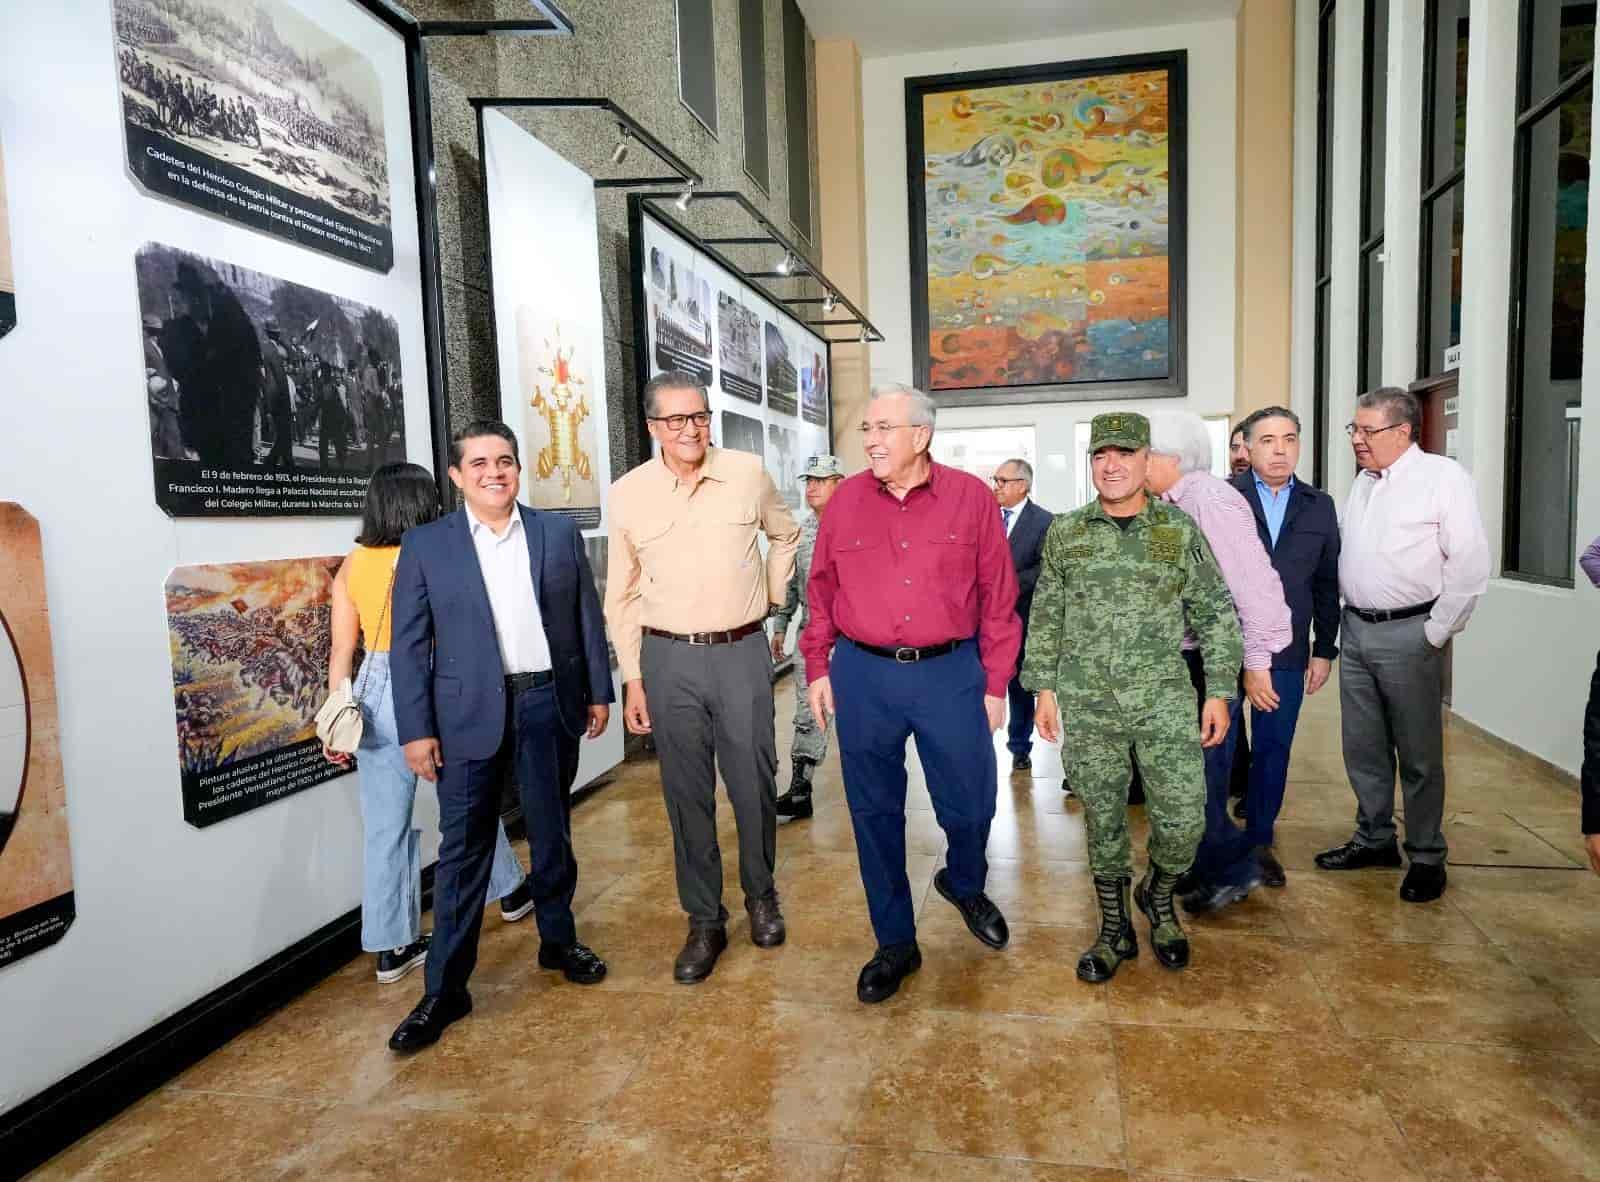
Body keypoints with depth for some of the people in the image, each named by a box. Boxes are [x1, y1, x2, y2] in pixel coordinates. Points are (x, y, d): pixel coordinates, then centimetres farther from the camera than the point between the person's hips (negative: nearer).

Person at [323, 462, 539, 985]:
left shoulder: (352, 565, 2)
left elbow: (342, 652, 2)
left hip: (375, 693, 4)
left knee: (385, 823, 9)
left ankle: (392, 946, 18)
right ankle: (510, 890, 38)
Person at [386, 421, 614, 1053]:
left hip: (550, 705, 2)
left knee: (553, 835, 15)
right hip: (469, 713, -2)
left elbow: (587, 617, 7)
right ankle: (445, 989, 14)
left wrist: (598, 691, 5)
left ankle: (558, 941, 35)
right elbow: (409, 644, -2)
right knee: (463, 850, 2)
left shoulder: (559, 532, 4)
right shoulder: (426, 545, -1)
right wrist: (416, 729, -6)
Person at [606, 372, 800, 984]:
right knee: (687, 795, 7)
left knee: (754, 786, 8)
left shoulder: (749, 473, -2)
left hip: (743, 652, 0)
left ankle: (761, 895, 33)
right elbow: (621, 596, 5)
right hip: (669, 659, 0)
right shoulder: (628, 493, -2)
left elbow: (786, 536, 18)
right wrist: (633, 677, 3)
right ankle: (704, 922, 23)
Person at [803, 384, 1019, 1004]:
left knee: (970, 806, 9)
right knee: (875, 814, 10)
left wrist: (995, 682, 0)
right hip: (863, 676, 2)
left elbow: (997, 596, 0)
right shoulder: (846, 500, 2)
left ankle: (964, 885, 44)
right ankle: (895, 944, 28)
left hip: (950, 673, -1)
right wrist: (818, 667, 6)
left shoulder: (971, 497, -2)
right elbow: (822, 591, 9)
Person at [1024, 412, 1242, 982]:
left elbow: (1216, 616, 4)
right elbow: (1045, 618, 8)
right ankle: (1114, 929, 28)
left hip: (1165, 700, 0)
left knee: (1183, 819, 0)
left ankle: (1158, 896, 32)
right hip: (1087, 705, 1)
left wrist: (1219, 691, 0)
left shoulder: (1180, 529, 1)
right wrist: (1044, 688, 4)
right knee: (1103, 821, 9)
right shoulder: (1065, 532, 4)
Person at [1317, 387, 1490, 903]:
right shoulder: (1364, 481, 12)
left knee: (1418, 753, 4)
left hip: (1408, 635, -6)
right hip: (1356, 629, 7)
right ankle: (1374, 839, 29)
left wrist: (1436, 633, -12)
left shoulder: (1444, 477, -9)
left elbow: (1470, 562, -13)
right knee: (1362, 746, 14)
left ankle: (1426, 857, 18)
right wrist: (1347, 619, 11)